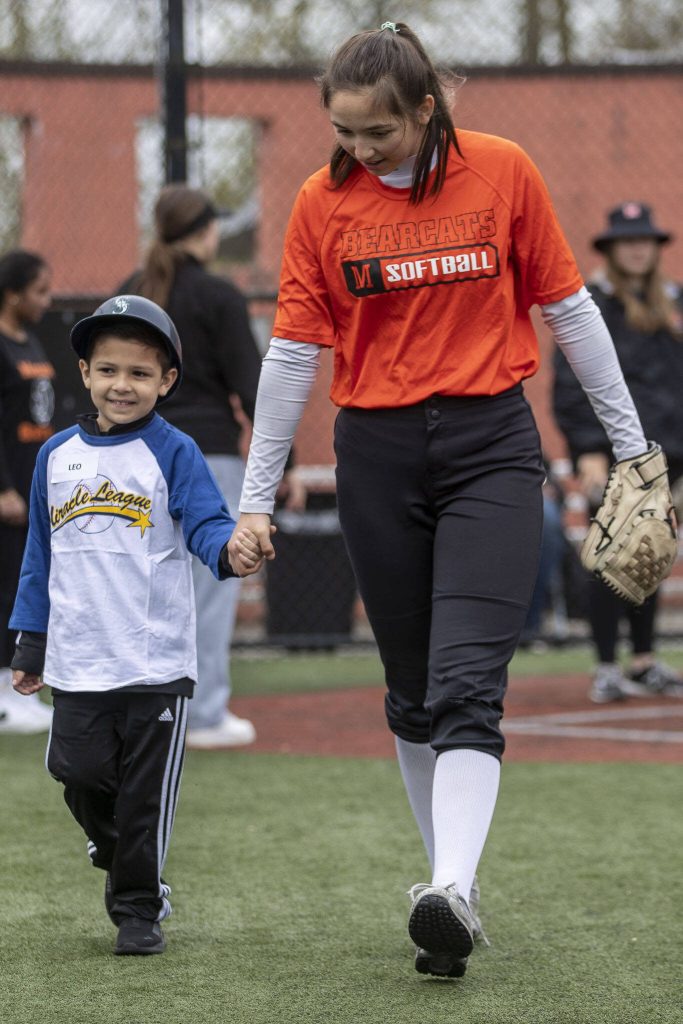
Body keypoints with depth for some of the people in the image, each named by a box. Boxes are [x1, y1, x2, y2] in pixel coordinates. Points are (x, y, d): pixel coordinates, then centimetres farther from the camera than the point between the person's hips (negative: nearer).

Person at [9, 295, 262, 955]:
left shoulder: (172, 452, -1)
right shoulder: (57, 456, 11)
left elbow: (206, 526, -10)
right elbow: (41, 554, 17)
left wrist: (232, 551, -33)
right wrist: (30, 642, 16)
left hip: (157, 660, -3)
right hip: (77, 662, 3)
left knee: (144, 794, 1)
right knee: (79, 774, -3)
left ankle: (137, 908, 15)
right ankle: (118, 861, 27)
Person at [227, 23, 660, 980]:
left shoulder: (502, 172, -2)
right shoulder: (322, 203, 1)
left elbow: (568, 308, 5)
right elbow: (293, 351, 4)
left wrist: (629, 440, 8)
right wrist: (256, 495, 4)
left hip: (491, 444, -2)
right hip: (376, 453, 2)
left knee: (466, 682, -15)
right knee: (412, 690, 8)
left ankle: (451, 890, -25)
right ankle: (452, 880, 20)